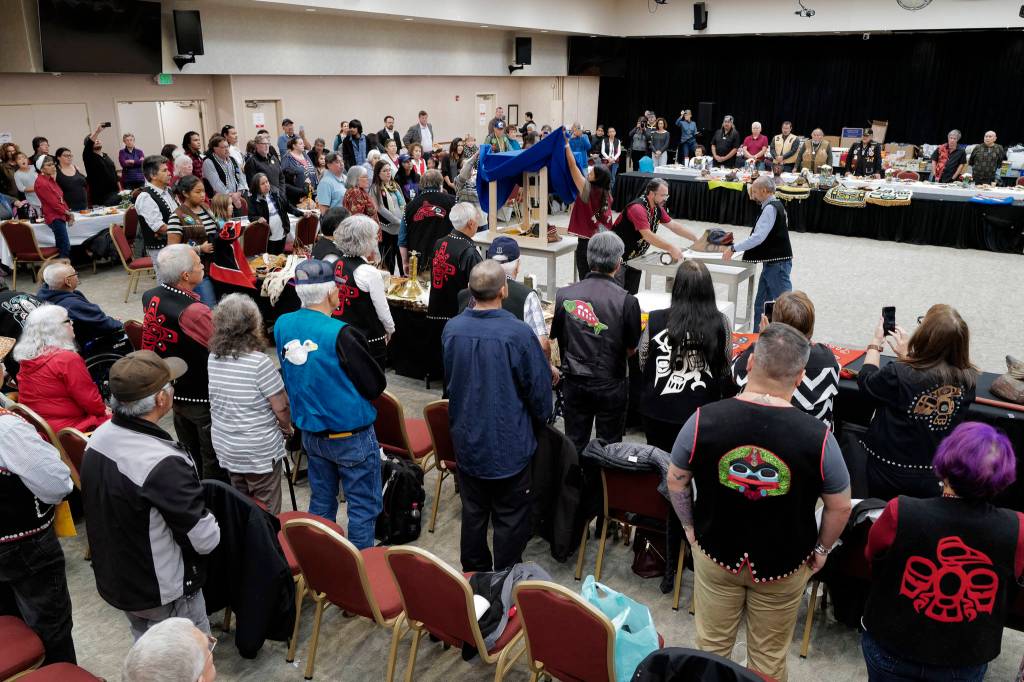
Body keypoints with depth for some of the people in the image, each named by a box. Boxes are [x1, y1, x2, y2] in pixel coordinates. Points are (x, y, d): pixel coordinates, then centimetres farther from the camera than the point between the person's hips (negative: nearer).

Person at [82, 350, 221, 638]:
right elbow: (205, 539, -27)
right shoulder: (163, 463, -35)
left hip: (113, 578, 7)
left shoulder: (99, 437, -9)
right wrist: (212, 525, -4)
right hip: (164, 592, -7)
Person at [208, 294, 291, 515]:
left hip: (225, 447, 6)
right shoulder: (259, 363, -23)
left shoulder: (213, 358, -5)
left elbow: (217, 402, 8)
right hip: (260, 452, -6)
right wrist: (286, 427, 3)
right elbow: (281, 407, -17)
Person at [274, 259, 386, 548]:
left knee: (321, 502, 21)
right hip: (351, 435, -7)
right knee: (363, 507, 8)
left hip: (310, 434, 7)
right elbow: (375, 386, -16)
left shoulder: (282, 325, -5)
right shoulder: (340, 334, -25)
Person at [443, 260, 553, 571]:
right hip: (509, 444, -4)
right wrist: (541, 415, 9)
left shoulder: (451, 329, -9)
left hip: (467, 439, 5)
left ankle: (473, 574, 36)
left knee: (473, 513, 20)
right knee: (510, 519, 12)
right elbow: (539, 387, -13)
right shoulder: (519, 334, -24)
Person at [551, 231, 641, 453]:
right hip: (610, 385, -2)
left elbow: (553, 337, 1)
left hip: (574, 382, 3)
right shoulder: (626, 301, -16)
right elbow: (631, 349, -6)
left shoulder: (564, 294, -9)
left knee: (574, 444, 16)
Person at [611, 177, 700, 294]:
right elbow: (648, 236, -32)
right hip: (618, 257, -9)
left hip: (634, 258, 9)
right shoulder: (637, 208, -25)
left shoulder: (657, 208, 3)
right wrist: (671, 248, -36)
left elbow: (674, 225, 9)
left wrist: (696, 238, -1)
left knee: (632, 294, 11)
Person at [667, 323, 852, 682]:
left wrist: (689, 526, 9)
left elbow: (676, 480, -6)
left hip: (715, 553, 1)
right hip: (782, 565, -1)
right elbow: (840, 506, -8)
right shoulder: (817, 436, -22)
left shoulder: (704, 419, -19)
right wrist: (821, 549, 8)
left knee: (711, 648, 21)